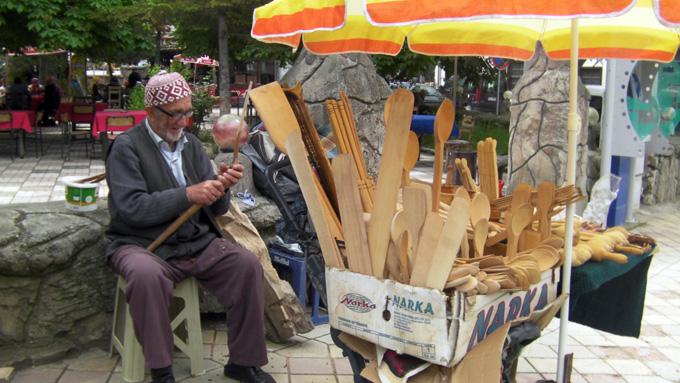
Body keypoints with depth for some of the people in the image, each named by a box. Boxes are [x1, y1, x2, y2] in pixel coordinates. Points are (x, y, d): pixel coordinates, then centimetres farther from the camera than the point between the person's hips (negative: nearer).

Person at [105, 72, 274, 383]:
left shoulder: (191, 144, 10)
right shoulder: (126, 147, -4)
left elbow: (216, 209, 9)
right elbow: (132, 208, -17)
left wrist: (222, 187, -14)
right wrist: (187, 195, -24)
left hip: (197, 243, 5)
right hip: (142, 244, -4)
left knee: (248, 265, -17)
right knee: (146, 275, -37)